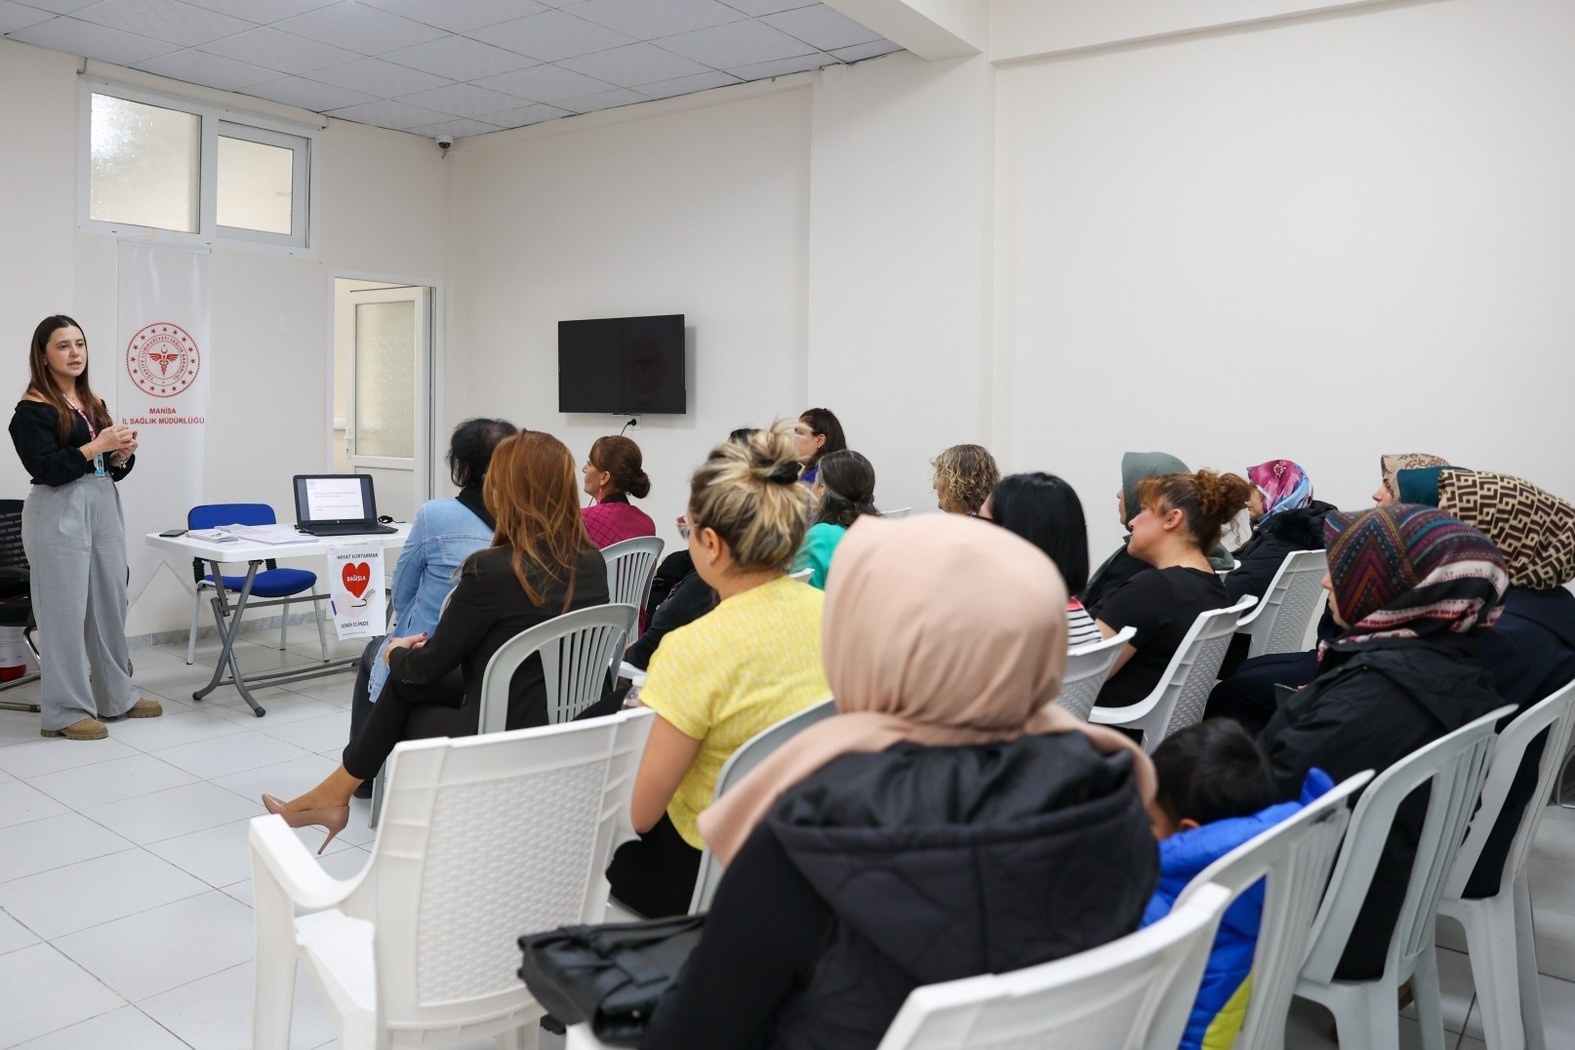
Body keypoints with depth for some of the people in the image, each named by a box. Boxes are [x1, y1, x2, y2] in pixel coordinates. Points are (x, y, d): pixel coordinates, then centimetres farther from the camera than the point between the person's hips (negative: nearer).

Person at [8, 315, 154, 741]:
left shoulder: (94, 404, 14)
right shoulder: (32, 409, -7)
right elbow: (44, 469, -17)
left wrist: (123, 454, -4)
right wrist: (97, 447, -19)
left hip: (104, 508, 7)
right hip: (59, 514, -7)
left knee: (111, 602, 12)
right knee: (65, 611, -2)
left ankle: (116, 695, 24)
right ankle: (65, 711, 8)